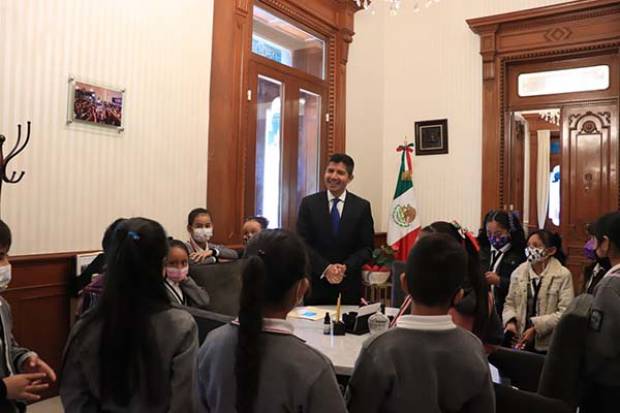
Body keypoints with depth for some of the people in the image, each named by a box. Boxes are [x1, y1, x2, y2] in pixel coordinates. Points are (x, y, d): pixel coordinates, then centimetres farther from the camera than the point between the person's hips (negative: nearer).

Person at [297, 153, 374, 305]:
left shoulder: (362, 206, 2)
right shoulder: (308, 203, 1)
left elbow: (367, 247, 1)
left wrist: (345, 267, -14)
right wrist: (325, 268, -15)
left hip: (349, 286, 0)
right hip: (315, 283, 0)